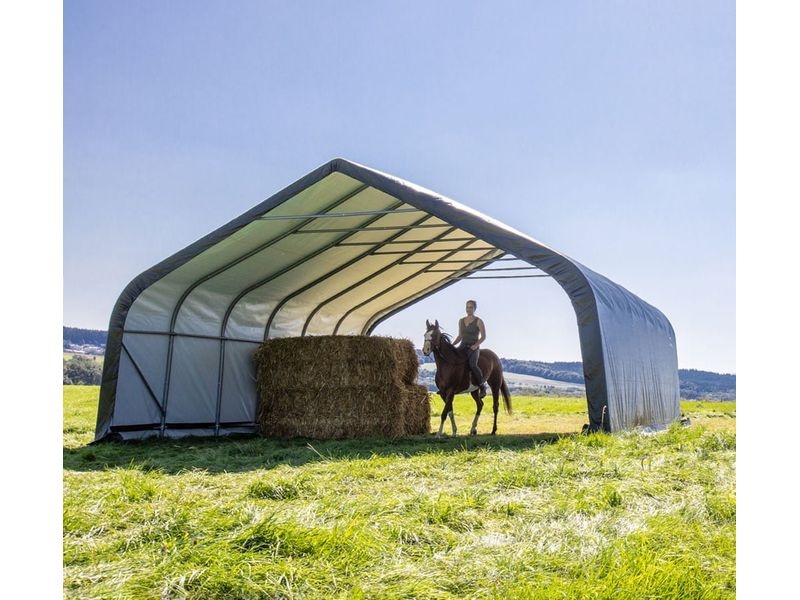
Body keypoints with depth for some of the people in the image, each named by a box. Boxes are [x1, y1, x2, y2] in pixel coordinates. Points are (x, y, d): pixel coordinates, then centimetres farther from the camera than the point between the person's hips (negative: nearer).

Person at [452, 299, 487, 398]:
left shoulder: (479, 321, -4)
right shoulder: (461, 321, 12)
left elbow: (484, 336, -5)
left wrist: (476, 345, -19)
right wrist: (452, 345, 5)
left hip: (473, 347, -5)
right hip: (463, 346, 5)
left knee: (472, 364, -33)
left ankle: (482, 385, -11)